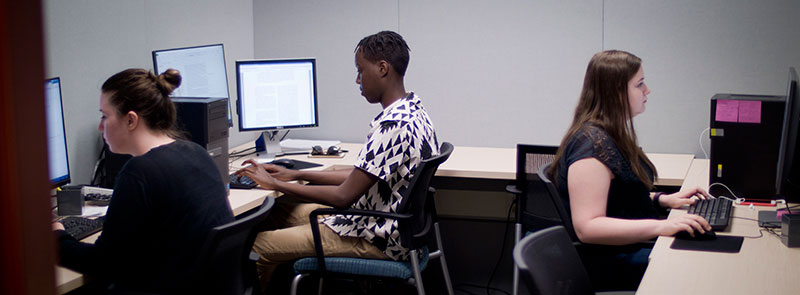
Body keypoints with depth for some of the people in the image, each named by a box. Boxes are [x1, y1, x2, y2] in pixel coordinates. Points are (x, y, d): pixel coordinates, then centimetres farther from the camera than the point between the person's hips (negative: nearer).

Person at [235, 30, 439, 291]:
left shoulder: (393, 126, -25)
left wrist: (276, 184, -13)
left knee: (258, 246, -9)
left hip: (378, 240, -11)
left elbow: (344, 196, -24)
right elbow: (361, 176, 15)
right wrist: (296, 175, 13)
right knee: (281, 209, 19)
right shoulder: (413, 111, 8)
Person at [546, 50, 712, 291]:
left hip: (631, 249, 10)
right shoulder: (592, 144, -20)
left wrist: (663, 200, 11)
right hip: (608, 265, -10)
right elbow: (587, 227, -27)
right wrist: (660, 226, -30)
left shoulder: (612, 135, 12)